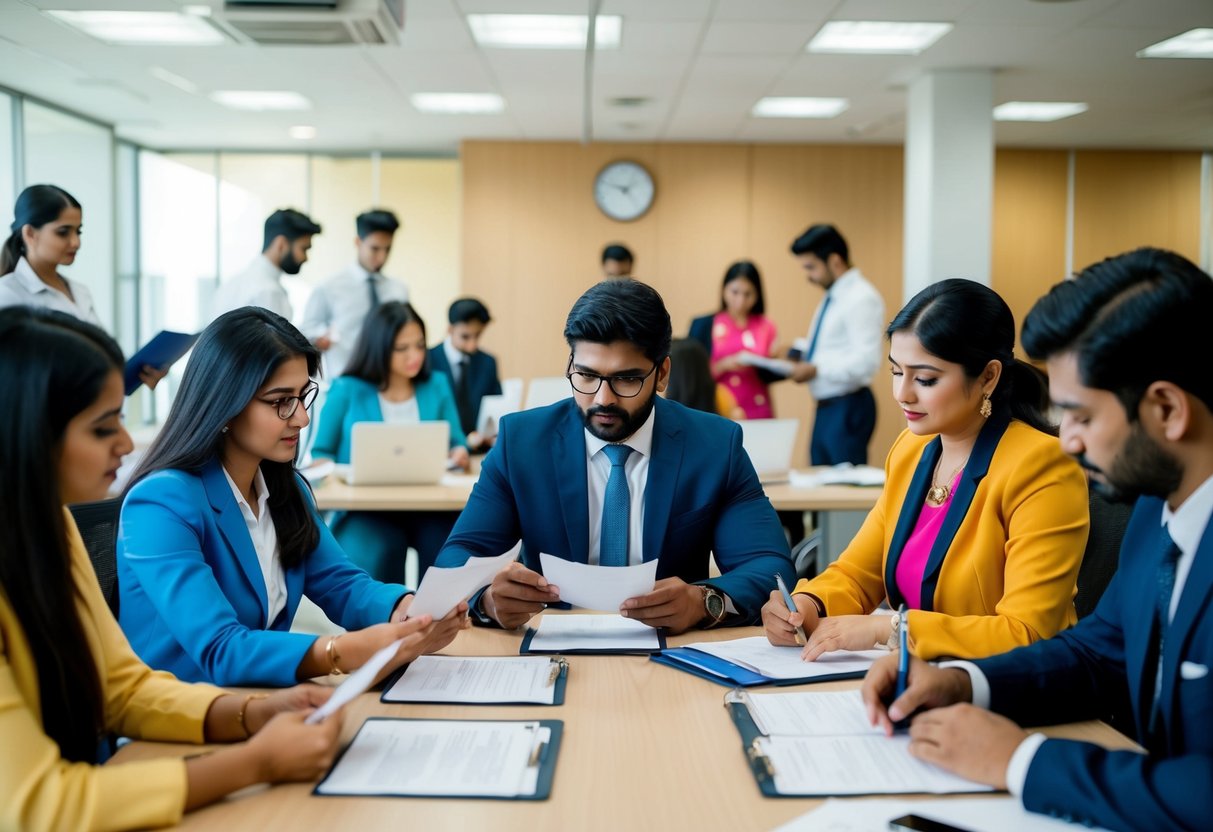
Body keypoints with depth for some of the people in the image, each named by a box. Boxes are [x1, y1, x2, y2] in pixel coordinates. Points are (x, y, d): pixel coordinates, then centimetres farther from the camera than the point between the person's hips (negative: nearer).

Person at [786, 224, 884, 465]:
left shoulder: (861, 298, -15)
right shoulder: (833, 297, 13)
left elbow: (866, 361, -22)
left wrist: (816, 370, -20)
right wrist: (802, 355, 8)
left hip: (848, 408, -9)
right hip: (826, 407, 9)